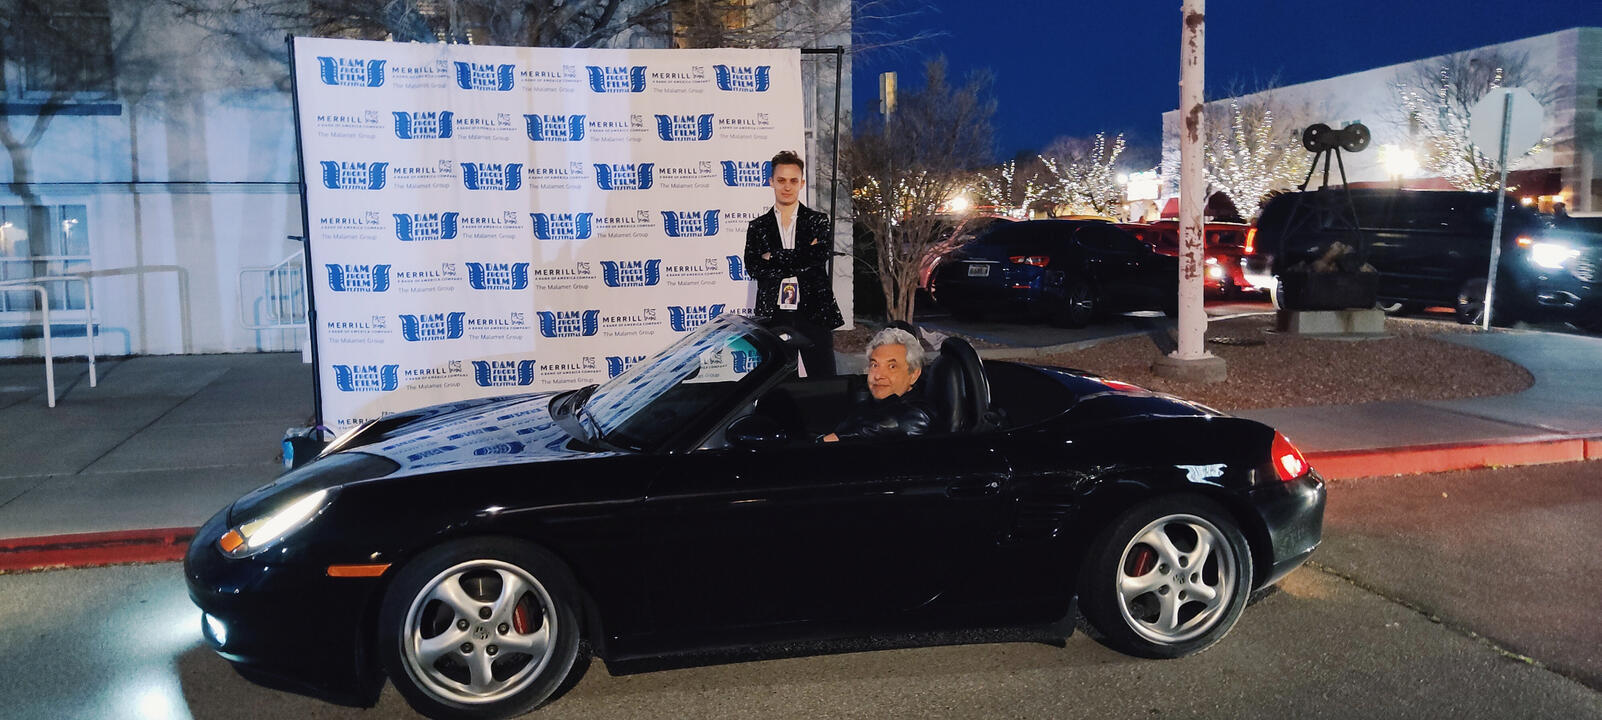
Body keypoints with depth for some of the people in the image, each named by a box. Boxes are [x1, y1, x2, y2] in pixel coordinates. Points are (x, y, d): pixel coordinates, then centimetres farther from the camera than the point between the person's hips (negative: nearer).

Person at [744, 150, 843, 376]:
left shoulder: (818, 221, 8)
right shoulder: (758, 227, 10)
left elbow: (819, 256, -10)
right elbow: (753, 267, -4)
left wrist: (774, 257, -8)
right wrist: (800, 262, -10)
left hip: (814, 314, -1)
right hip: (773, 315, 1)